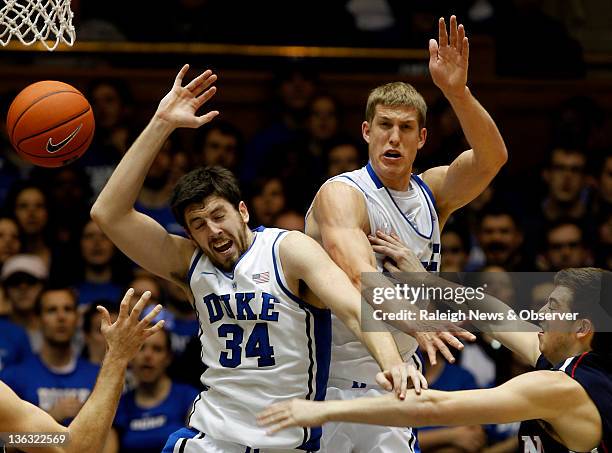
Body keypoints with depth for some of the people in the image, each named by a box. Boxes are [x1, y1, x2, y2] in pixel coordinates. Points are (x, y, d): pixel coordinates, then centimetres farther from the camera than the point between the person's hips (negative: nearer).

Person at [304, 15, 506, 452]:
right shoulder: (341, 195, -14)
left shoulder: (432, 192, 6)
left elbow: (492, 158, -12)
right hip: (333, 386, -6)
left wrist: (457, 91, -29)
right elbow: (360, 278, -32)